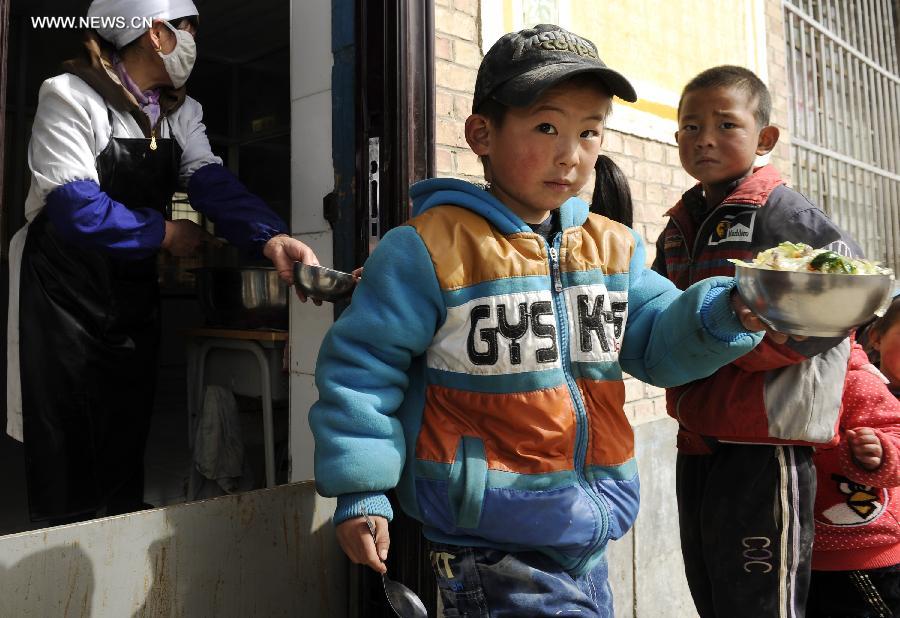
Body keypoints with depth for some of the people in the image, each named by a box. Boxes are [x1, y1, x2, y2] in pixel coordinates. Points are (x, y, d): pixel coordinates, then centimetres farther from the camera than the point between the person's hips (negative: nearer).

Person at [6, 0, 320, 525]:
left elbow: (214, 184, -11)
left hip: (134, 294, 6)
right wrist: (164, 234, -12)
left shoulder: (181, 112, 7)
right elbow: (76, 208, -23)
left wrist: (272, 238, -29)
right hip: (63, 291, -5)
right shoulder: (71, 97, -12)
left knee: (127, 447, 11)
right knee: (65, 460, 1)